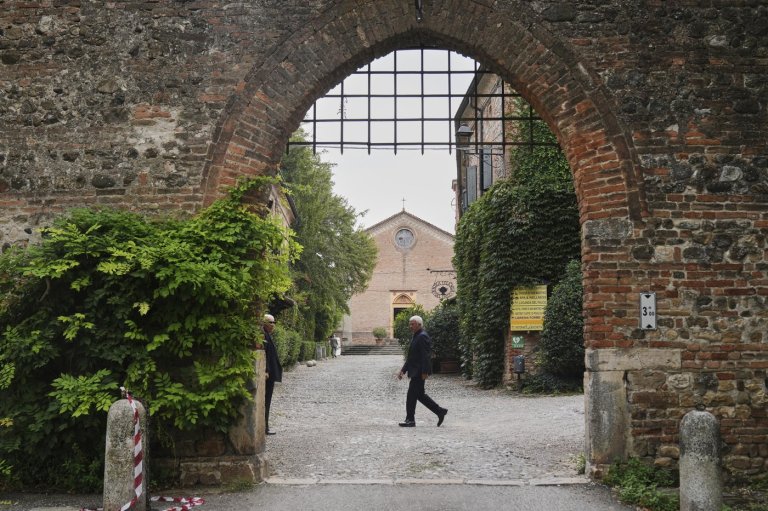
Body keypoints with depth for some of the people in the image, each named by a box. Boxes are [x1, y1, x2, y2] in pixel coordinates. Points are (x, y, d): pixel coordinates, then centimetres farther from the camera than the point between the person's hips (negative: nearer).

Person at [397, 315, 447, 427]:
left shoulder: (422, 337, -14)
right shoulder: (416, 337, 18)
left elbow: (426, 355, -20)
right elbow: (411, 357, 22)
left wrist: (424, 372, -23)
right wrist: (403, 370, 20)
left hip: (419, 372, -10)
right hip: (415, 371, 10)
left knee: (411, 395, -5)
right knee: (420, 394, 13)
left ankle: (410, 420, 4)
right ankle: (440, 411, 20)